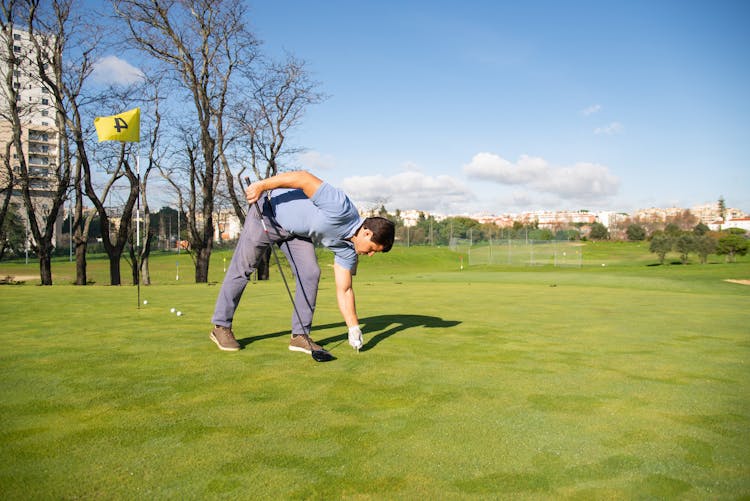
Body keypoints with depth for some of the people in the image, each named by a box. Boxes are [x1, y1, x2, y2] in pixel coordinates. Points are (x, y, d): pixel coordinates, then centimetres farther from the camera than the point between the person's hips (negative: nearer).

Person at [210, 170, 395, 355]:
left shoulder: (347, 248, -9)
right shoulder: (341, 209, -34)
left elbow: (344, 290, -5)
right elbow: (303, 177, -32)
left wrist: (354, 329, -11)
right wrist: (260, 185, -30)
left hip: (295, 231, 6)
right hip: (268, 213, -6)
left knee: (310, 273, -9)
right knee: (241, 270, 0)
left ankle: (300, 335, 1)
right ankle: (221, 326, 14)